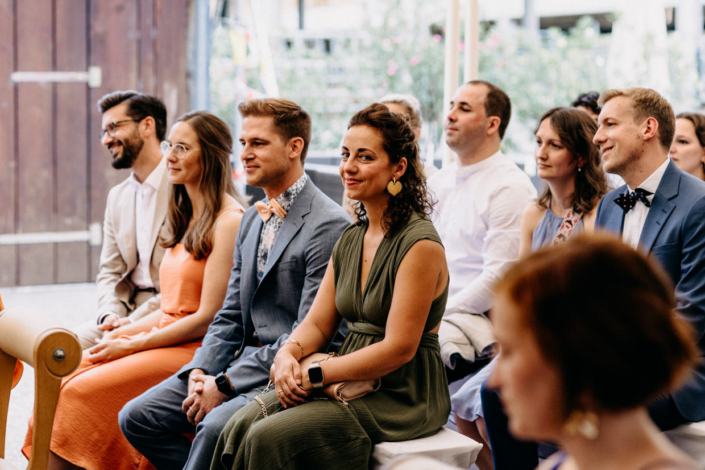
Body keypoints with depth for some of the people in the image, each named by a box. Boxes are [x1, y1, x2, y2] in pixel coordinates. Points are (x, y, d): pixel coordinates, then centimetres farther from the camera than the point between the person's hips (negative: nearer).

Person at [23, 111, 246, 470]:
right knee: (61, 381, -11)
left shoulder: (229, 221, -11)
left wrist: (131, 346, -11)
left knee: (83, 392, -22)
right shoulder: (189, 218, 17)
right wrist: (118, 334, 3)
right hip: (163, 336, 8)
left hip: (194, 351, -8)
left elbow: (209, 317, -14)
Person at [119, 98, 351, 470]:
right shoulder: (252, 219, 15)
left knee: (216, 426, -33)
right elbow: (231, 313, 16)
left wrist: (226, 384, -17)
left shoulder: (329, 225, -14)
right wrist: (200, 372, -3)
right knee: (137, 416, -4)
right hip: (242, 362, 9)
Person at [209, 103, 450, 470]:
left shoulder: (420, 244, -15)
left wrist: (315, 375, -18)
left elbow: (399, 348, -18)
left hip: (402, 396, -7)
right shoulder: (351, 240, 12)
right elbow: (318, 323, 12)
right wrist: (289, 353, -11)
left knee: (270, 436, -24)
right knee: (241, 425, -15)